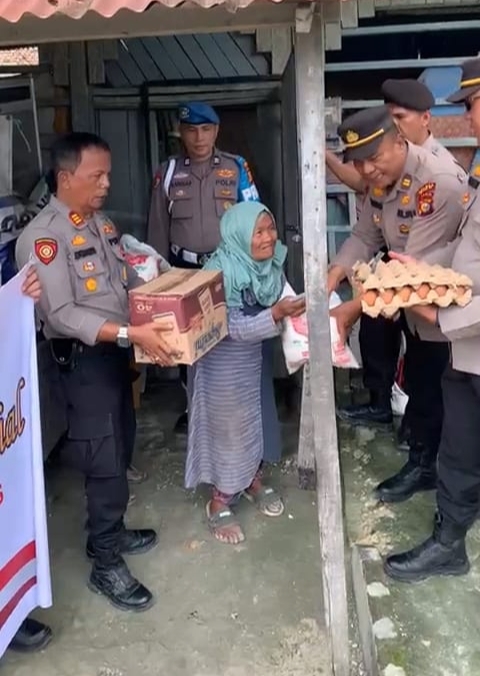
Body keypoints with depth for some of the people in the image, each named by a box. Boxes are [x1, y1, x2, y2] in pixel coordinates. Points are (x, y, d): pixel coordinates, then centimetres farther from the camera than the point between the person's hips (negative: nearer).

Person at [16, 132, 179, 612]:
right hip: (83, 359, -8)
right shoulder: (43, 237, -19)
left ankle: (110, 532, 38)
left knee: (120, 449, 19)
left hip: (115, 351, 8)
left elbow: (129, 280, 16)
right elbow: (62, 315, -26)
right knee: (105, 460, 1)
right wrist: (131, 333, -33)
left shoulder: (100, 223, 8)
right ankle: (106, 566, 18)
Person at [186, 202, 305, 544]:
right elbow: (234, 327, -28)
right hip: (224, 362, -6)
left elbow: (281, 302, 4)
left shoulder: (273, 263, -7)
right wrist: (276, 314, -37)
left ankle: (253, 480, 44)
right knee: (227, 425, 6)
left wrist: (293, 308, -15)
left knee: (256, 418, 20)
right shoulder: (221, 271, -26)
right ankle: (219, 501, 26)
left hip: (256, 356, 7)